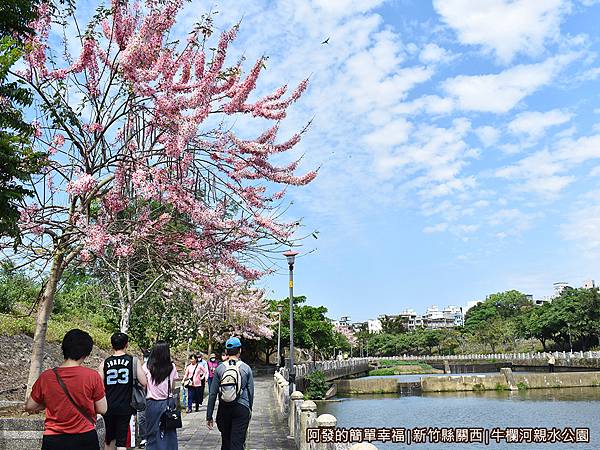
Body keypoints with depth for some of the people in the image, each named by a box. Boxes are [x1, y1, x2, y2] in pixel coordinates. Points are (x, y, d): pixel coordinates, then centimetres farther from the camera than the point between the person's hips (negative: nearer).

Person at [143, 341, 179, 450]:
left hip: (152, 403, -1)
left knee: (153, 433, 10)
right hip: (168, 403, 1)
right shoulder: (172, 367, -4)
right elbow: (173, 388, 4)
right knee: (169, 433, 11)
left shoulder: (147, 367, -8)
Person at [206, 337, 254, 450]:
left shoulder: (219, 368, -2)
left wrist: (209, 416, 5)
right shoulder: (246, 368, -3)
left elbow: (212, 394, -1)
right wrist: (250, 410, 15)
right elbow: (251, 392, 1)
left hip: (224, 409, 2)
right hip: (242, 408, -2)